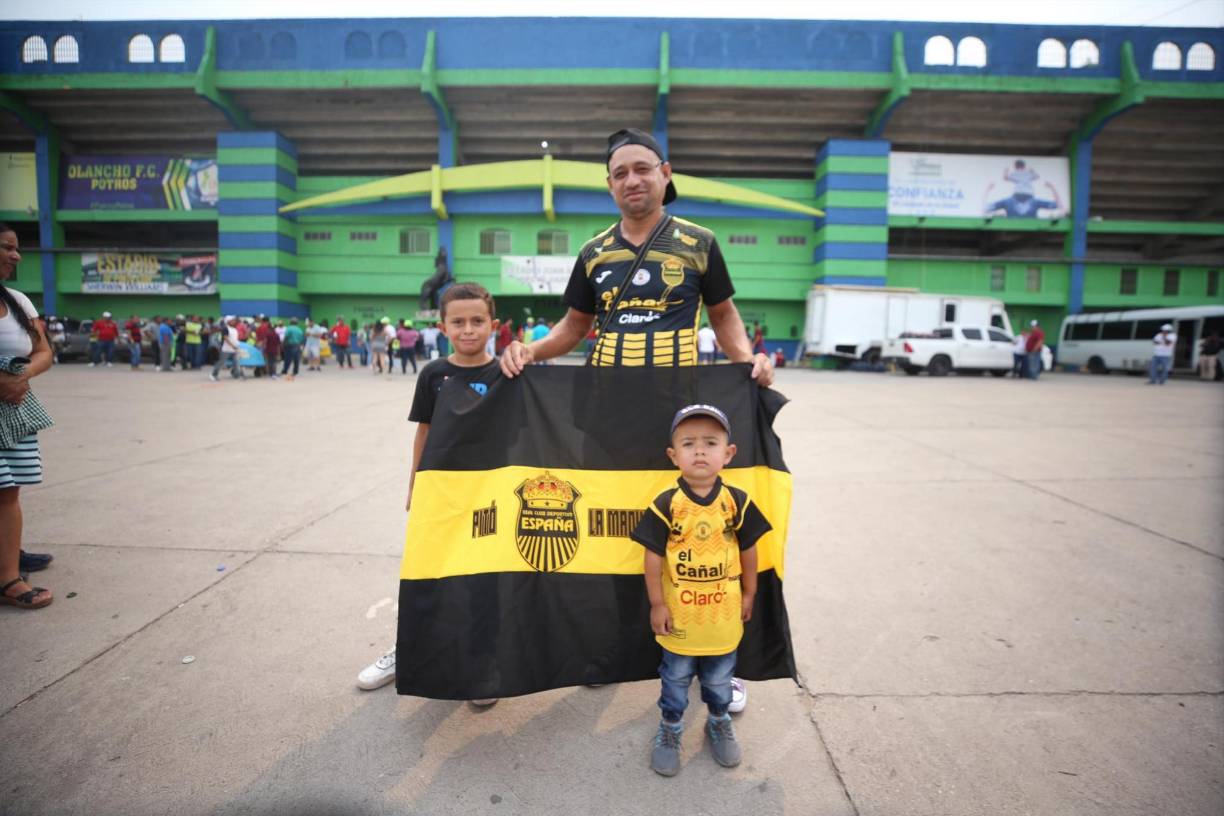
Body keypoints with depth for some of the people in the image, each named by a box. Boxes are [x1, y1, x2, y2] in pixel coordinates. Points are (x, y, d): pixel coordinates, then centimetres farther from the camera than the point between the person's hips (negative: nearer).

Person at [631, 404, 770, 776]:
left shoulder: (737, 502, -11)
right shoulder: (665, 505, -17)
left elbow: (748, 551, 1)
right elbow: (653, 557, -11)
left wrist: (749, 595, 7)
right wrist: (657, 604, -8)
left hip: (723, 612, 2)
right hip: (679, 613, -2)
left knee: (719, 677, 22)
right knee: (676, 676, 18)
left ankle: (719, 722, 47)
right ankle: (669, 729, 40)